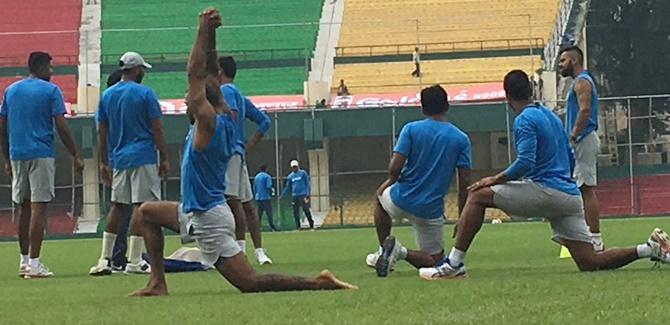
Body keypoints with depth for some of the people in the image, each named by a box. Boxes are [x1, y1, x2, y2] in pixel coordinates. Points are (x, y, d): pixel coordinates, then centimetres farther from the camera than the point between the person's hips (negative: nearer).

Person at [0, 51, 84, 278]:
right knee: (38, 208, -6)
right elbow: (61, 126, -10)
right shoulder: (50, 91, -4)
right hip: (41, 155, -6)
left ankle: (24, 260, 19)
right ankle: (34, 263, -11)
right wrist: (75, 156, -4)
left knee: (23, 207, 14)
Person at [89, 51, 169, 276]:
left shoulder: (107, 95, 8)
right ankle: (134, 261, -8)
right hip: (143, 157, -6)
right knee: (141, 206, -4)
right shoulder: (145, 94, -6)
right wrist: (164, 158, -3)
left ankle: (105, 259, 8)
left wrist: (104, 162, 14)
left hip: (117, 159, 6)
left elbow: (101, 132, 9)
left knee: (117, 206, 12)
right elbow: (156, 129, -8)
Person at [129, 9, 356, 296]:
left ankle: (319, 284, -15)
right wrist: (209, 35, 6)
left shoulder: (208, 122, -17)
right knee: (147, 212, 24)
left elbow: (196, 74, -18)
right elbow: (208, 75, 13)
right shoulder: (224, 120, 6)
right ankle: (157, 284, 17)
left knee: (250, 283, -12)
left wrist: (204, 32, -14)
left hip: (209, 220, -10)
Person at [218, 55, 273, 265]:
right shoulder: (240, 96, 24)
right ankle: (259, 251, 10)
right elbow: (264, 121, 24)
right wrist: (250, 144, 17)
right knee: (247, 204, 9)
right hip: (239, 153, 10)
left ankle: (241, 247, -22)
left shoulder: (225, 91, -3)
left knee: (232, 199, -15)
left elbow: (232, 114, -22)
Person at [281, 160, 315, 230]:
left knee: (306, 210, -9)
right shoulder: (290, 176, 13)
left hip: (303, 195, -4)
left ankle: (311, 225, -3)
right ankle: (298, 227, 7)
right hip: (295, 196, 4)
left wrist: (308, 194, -10)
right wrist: (282, 195, 14)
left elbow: (308, 184, 0)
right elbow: (288, 187, 20)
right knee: (295, 211, 2)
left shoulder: (303, 173, 2)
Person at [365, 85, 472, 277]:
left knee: (381, 194, 36)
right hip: (431, 210, 0)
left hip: (401, 201, 0)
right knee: (435, 259, 18)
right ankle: (402, 253, -14)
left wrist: (392, 182, 10)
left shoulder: (411, 129, -6)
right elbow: (464, 182, -4)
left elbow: (395, 167, -13)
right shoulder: (461, 139, -2)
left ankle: (384, 248, 17)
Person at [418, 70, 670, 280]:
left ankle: (454, 263, -11)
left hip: (545, 190, -8)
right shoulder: (552, 116, 21)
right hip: (569, 194, 8)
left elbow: (525, 162, -19)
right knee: (590, 263, 6)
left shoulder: (525, 120, -6)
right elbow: (570, 161, 25)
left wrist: (497, 180, -7)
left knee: (478, 195, -2)